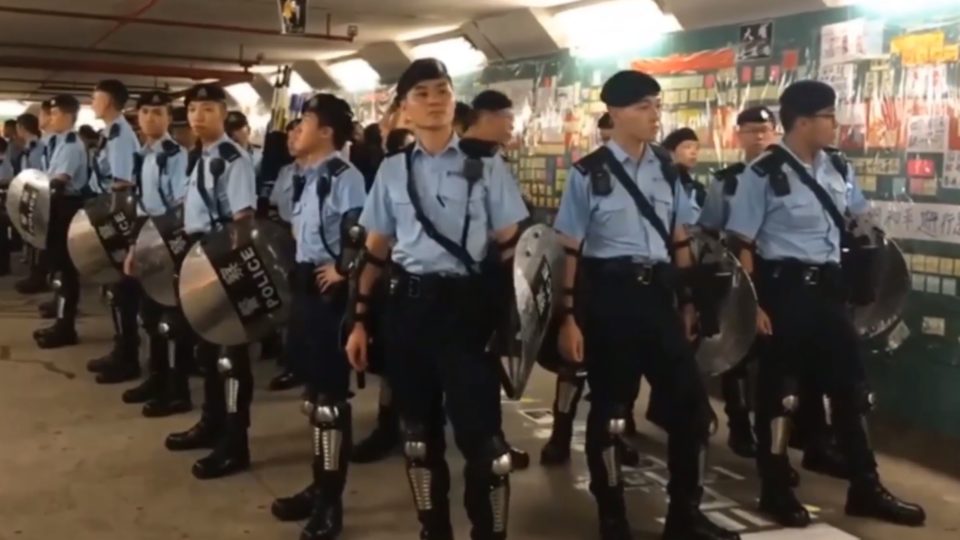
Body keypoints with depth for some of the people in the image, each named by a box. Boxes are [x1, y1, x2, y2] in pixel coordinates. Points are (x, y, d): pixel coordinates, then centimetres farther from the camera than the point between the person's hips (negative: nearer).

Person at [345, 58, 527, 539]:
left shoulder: (486, 167, 1)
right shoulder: (392, 171, 9)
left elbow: (509, 247, 1)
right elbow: (374, 251, 11)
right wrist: (358, 318, 8)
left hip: (467, 304, -3)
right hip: (407, 305, 4)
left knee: (479, 432, -4)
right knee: (417, 430, 15)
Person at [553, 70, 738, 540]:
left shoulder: (666, 169, 8)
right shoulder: (589, 174, -7)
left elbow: (679, 241, 13)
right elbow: (571, 251, -6)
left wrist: (687, 301, 14)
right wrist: (569, 316, -8)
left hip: (658, 293, 5)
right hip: (609, 295, -5)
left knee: (690, 400, 6)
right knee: (609, 409, 7)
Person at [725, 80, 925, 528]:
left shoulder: (838, 168, 8)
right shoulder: (764, 174, -13)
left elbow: (860, 218, 22)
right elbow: (742, 244, -13)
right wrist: (752, 304, -18)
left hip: (829, 287, 7)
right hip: (784, 288, -7)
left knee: (851, 385, 12)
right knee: (779, 390, 4)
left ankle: (865, 489, 26)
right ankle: (776, 492, 20)